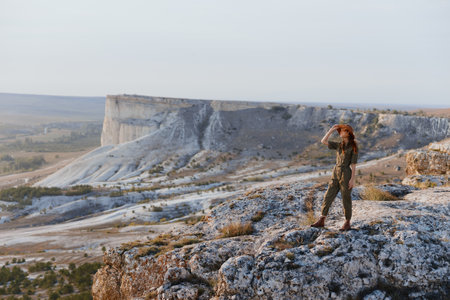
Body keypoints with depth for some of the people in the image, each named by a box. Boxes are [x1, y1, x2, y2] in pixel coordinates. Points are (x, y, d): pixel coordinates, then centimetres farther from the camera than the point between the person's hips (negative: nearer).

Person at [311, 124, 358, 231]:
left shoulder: (353, 147, -6)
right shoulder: (338, 145, 11)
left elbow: (353, 165, -9)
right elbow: (323, 141, 6)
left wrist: (352, 179, -13)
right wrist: (331, 130, 1)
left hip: (346, 174, -6)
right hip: (335, 174, 6)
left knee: (346, 199, 2)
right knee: (328, 197, 4)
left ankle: (347, 224, 12)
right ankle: (321, 221, 9)